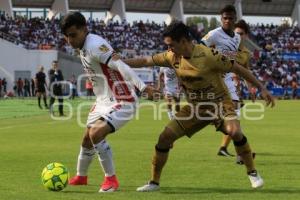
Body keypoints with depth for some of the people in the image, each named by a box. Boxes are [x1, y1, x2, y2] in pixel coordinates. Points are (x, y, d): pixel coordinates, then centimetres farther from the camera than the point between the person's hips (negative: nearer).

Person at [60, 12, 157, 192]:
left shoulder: (94, 45, -23)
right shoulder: (84, 47, 7)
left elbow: (119, 65, -32)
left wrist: (142, 86, -39)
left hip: (121, 102, -10)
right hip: (104, 101, 10)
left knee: (96, 133, -26)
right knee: (87, 139, 20)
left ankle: (111, 179, -11)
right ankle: (81, 177, 43)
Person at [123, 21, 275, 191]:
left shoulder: (208, 55, -23)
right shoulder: (173, 57, -6)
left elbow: (237, 69, -16)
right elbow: (146, 61, 6)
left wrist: (262, 88, -16)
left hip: (219, 102, -5)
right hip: (195, 106, 5)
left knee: (235, 131, -32)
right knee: (165, 137, -5)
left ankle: (253, 173, -13)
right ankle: (154, 182, 10)